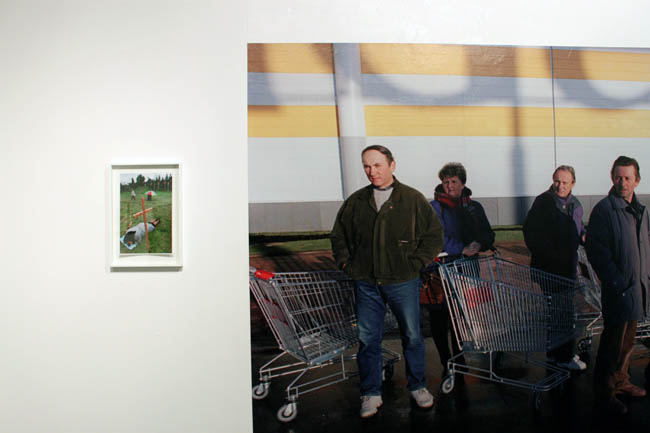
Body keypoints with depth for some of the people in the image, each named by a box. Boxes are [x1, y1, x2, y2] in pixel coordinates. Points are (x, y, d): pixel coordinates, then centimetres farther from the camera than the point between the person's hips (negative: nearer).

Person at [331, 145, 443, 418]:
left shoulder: (413, 200, -2)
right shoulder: (355, 202, 5)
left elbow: (434, 234, 4)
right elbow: (339, 235, 16)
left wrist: (416, 263, -4)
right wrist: (346, 262, 5)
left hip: (403, 283, -1)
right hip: (366, 284, 2)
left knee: (412, 336, 10)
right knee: (368, 339, 7)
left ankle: (418, 386, 31)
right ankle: (371, 394, 23)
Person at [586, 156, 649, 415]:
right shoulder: (604, 209, -13)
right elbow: (595, 250, -16)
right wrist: (617, 281, -18)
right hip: (618, 289, -7)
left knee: (628, 340, 18)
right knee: (613, 343, 0)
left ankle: (621, 381, 34)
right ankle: (604, 393, 13)